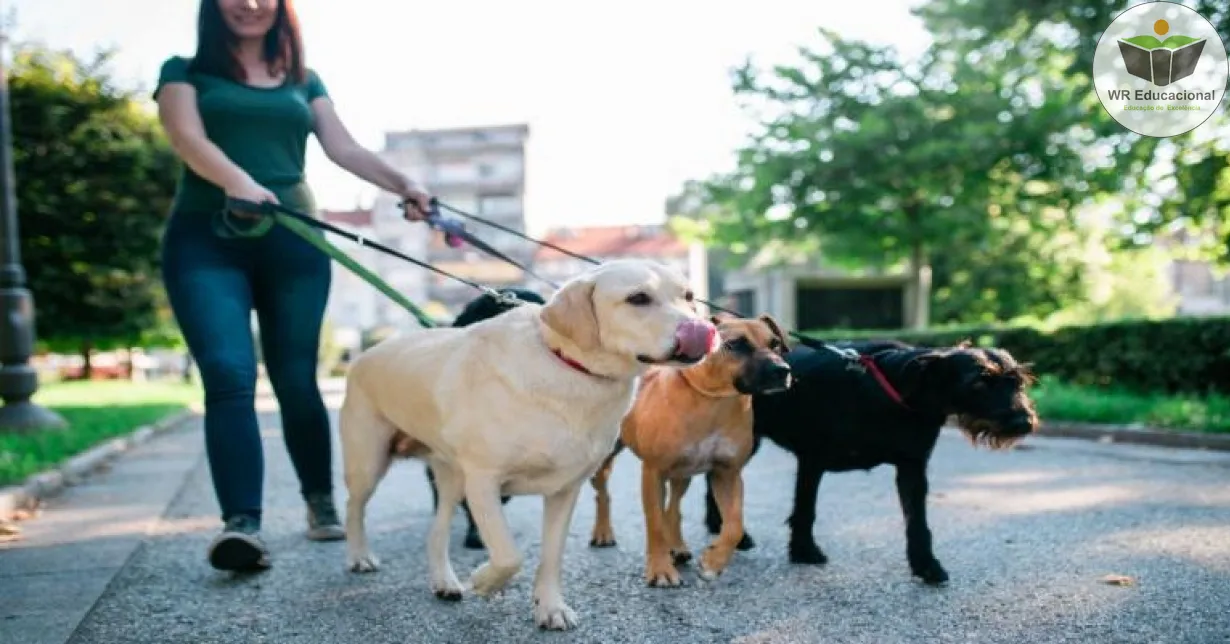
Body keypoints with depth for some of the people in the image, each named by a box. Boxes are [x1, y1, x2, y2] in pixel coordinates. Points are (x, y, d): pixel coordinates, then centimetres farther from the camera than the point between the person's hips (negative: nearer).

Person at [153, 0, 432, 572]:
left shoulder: (304, 81, 18)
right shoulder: (185, 72, 10)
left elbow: (343, 148, 7)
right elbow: (187, 137, -8)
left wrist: (404, 186, -11)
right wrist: (237, 182, -29)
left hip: (292, 239, 2)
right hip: (206, 240, -2)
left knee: (296, 380, 3)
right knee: (228, 375, -17)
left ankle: (321, 501, 20)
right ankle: (241, 523, -20)